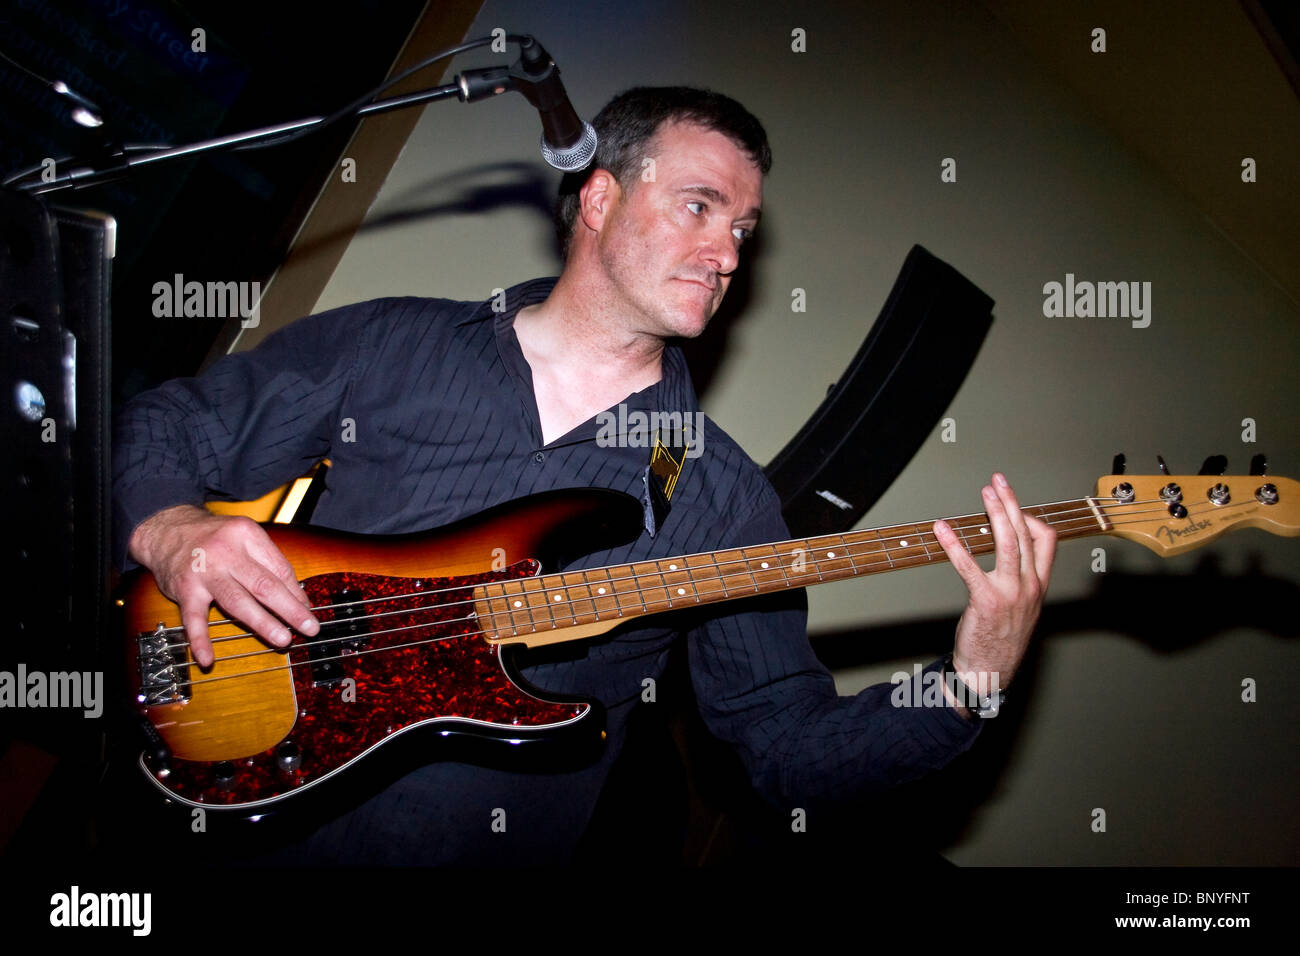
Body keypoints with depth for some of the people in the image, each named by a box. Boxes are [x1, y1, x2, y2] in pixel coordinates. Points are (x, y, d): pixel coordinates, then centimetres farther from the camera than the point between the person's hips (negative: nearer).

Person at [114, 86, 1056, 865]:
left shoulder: (722, 499, 5)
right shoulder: (387, 349, 4)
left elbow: (793, 749, 4)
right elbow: (156, 428, 9)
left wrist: (971, 682, -10)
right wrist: (172, 533, -11)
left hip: (499, 845, 2)